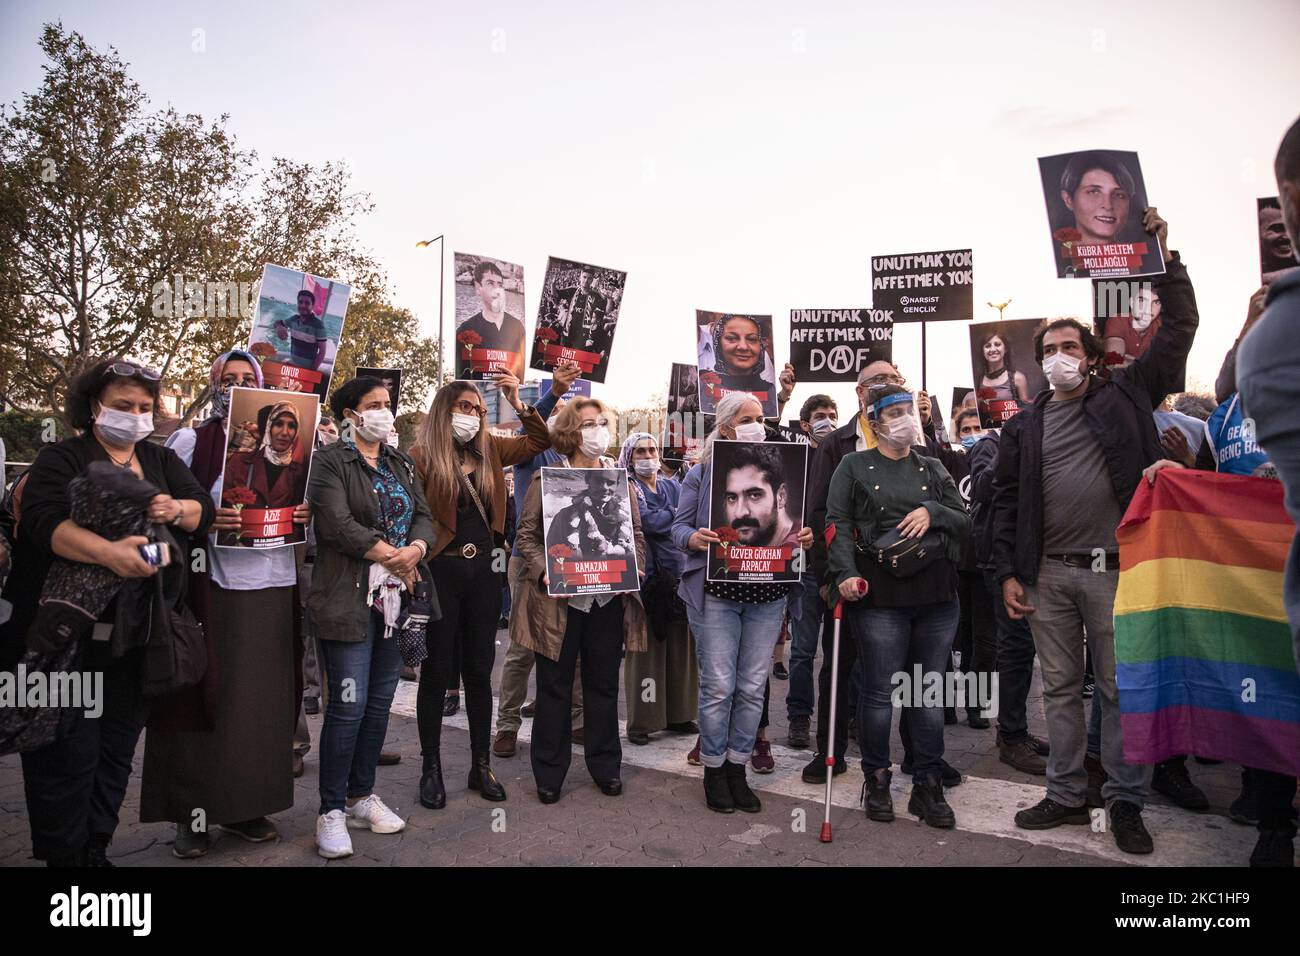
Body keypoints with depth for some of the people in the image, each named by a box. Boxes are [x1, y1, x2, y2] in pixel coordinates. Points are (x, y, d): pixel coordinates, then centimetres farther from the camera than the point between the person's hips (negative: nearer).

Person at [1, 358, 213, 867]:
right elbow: (44, 520, -19)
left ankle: (95, 849, 26)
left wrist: (178, 510, -19)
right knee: (67, 753, 0)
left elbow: (204, 508, 4)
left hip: (133, 635, 5)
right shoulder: (61, 459, -2)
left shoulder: (162, 460, 13)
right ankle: (62, 853, 16)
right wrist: (107, 551, -36)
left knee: (116, 749, 12)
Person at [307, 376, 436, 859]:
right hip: (350, 598, -6)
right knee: (348, 705, -5)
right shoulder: (330, 461, -4)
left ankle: (361, 796, 27)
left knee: (380, 702, 12)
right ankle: (332, 811, 11)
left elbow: (424, 516, 8)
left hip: (396, 596, 6)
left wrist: (415, 549, -13)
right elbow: (338, 525, -15)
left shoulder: (402, 464, 16)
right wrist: (391, 556, -11)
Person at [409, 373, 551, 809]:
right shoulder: (423, 455, -6)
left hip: (483, 569, 5)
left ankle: (482, 765, 23)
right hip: (441, 570, -4)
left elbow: (540, 443, 12)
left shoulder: (489, 450, 9)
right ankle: (431, 768, 19)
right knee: (437, 671, 6)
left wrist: (519, 404, 0)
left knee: (479, 670, 11)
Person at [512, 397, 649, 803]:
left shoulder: (620, 478, 10)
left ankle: (606, 766, 28)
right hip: (560, 599, -3)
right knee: (555, 686, 7)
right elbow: (527, 534, 0)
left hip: (609, 598, 3)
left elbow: (636, 533, 13)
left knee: (603, 683, 13)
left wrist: (633, 570, -3)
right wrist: (544, 572, -15)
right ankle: (549, 772, 21)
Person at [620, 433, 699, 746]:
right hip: (646, 577, -5)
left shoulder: (673, 486, 18)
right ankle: (641, 721, 7)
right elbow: (648, 522, -14)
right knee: (645, 648, -2)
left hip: (679, 576, 5)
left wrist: (662, 521, -10)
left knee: (681, 647, 9)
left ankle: (678, 714, 20)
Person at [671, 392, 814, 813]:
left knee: (752, 687, 8)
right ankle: (713, 769, 18)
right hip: (716, 592, -3)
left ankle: (737, 769, 24)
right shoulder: (701, 474, 3)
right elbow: (679, 527, 2)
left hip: (767, 594, 3)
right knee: (718, 686, -1)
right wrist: (694, 538, -20)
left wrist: (804, 537, -9)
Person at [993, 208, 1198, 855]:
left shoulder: (1123, 396, 7)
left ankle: (1126, 801, 18)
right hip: (1047, 573, 2)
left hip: (1114, 569, -2)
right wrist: (1008, 572, 2)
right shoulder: (1023, 427, 10)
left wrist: (1163, 255, 4)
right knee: (1060, 688, 10)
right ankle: (1066, 796, 21)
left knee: (1121, 689, 5)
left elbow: (1179, 329, 6)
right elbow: (1005, 503, 8)